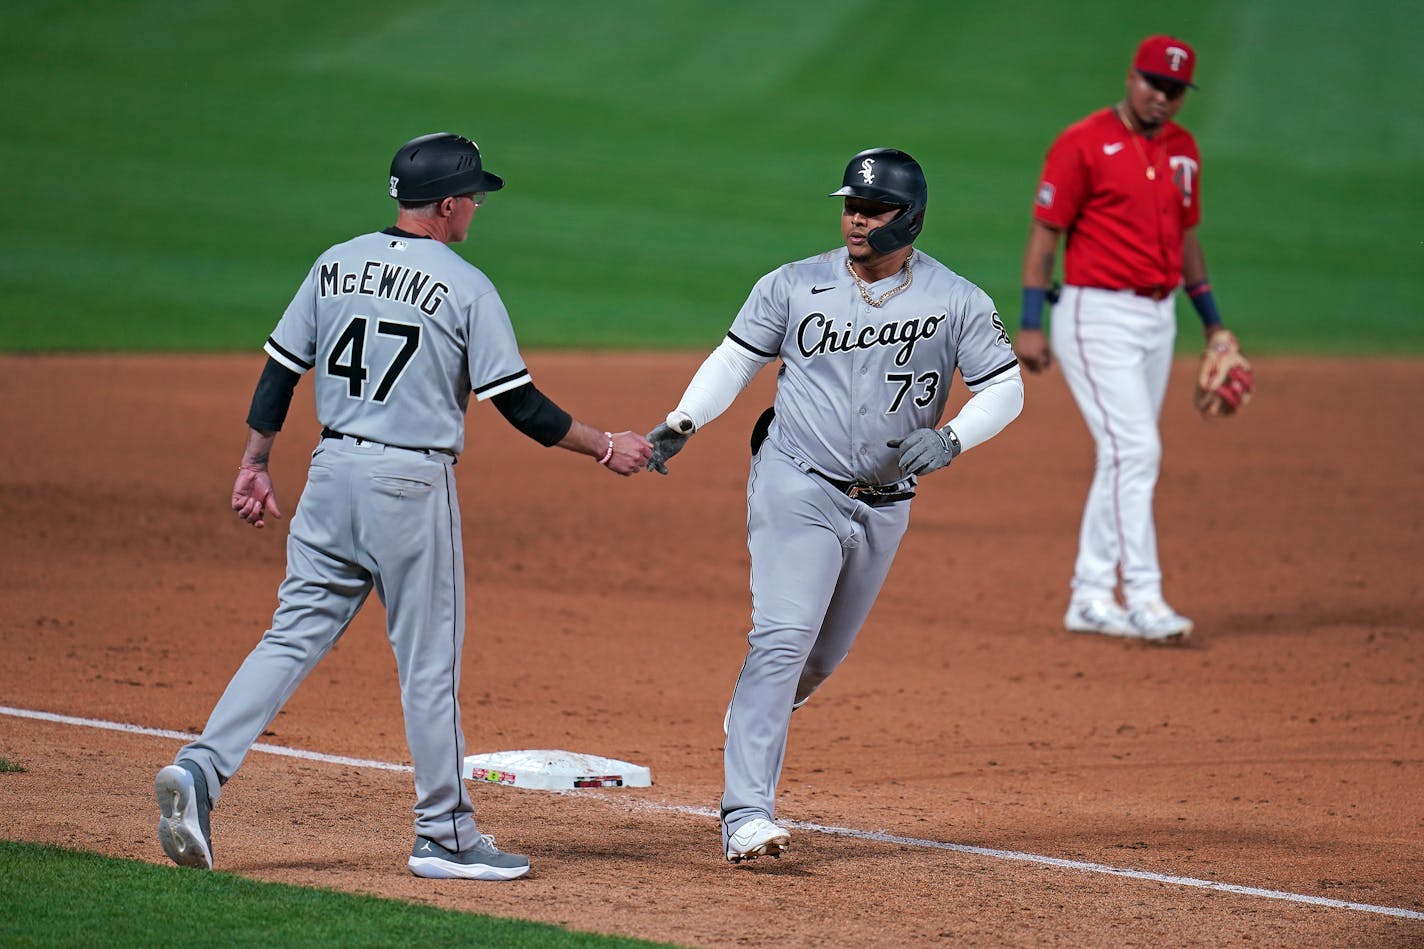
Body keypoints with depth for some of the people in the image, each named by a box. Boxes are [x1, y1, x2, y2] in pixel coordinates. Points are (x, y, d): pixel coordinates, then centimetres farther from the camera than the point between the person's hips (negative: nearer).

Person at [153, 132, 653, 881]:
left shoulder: (336, 266, 7)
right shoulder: (464, 286, -8)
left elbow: (280, 371, 9)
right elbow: (518, 404, -8)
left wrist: (255, 464, 16)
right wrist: (605, 446, 2)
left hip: (332, 469, 5)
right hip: (412, 482, -5)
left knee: (294, 634, 6)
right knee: (429, 660, 4)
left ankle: (200, 769, -11)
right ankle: (445, 837, 11)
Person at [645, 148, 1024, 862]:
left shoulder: (956, 302, -2)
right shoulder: (796, 286, -1)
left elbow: (1005, 388, -1)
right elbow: (735, 360, 4)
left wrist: (949, 439, -19)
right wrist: (681, 424, -12)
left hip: (884, 505, 3)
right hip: (798, 488, -3)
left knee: (824, 656, 13)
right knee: (783, 637, -18)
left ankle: (751, 723, 44)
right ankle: (745, 817, -23)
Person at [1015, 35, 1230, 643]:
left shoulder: (1182, 150, 11)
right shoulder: (1084, 143, -9)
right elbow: (1044, 232, -9)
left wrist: (1212, 321, 21)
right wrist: (1031, 325, -14)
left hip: (1159, 319, 7)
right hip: (1098, 315, -7)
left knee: (1125, 459, 9)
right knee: (1135, 451, -16)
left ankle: (1090, 599, 15)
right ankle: (1143, 597, -16)